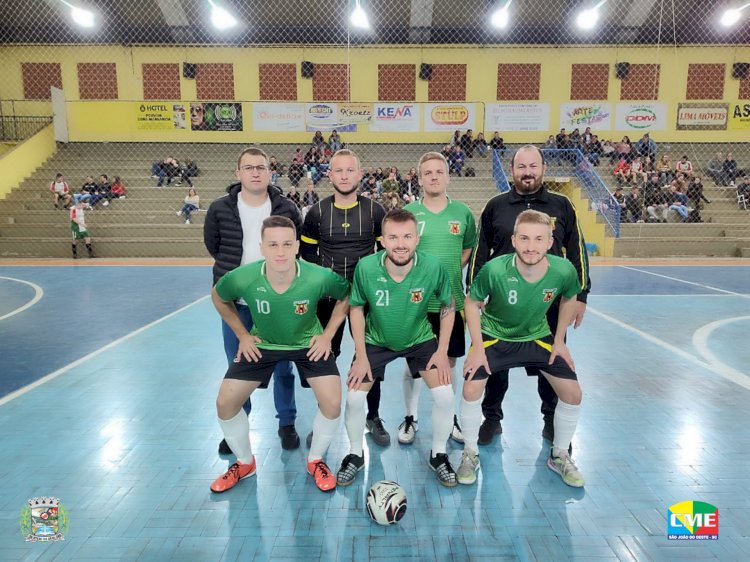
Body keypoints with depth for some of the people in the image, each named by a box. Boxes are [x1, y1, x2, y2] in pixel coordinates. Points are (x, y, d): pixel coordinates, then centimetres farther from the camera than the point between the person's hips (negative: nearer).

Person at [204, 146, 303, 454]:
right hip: (235, 302, 1)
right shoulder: (219, 209, -5)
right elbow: (212, 245, 11)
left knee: (282, 367, 11)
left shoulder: (286, 208, -6)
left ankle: (287, 424, 29)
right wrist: (233, 270, 10)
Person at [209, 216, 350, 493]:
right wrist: (242, 335, -3)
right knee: (225, 402, -3)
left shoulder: (319, 277, -31)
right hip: (261, 344, 2)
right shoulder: (241, 278, -28)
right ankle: (244, 463, 26)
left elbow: (346, 295, -8)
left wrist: (327, 334, -11)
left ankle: (315, 461, 17)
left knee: (332, 403, -15)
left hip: (309, 343, -1)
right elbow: (218, 298, -2)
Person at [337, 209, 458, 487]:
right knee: (353, 397, -7)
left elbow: (448, 305, -7)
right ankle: (355, 455, 22)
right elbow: (356, 308, -10)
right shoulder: (366, 267, -28)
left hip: (421, 340, 0)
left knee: (445, 395, -10)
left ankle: (438, 455, 18)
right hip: (375, 341, 0)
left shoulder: (434, 267, -27)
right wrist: (361, 356, -11)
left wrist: (442, 351, -9)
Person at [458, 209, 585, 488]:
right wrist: (478, 347, -15)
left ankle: (559, 455, 25)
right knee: (471, 388, -18)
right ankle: (470, 454, 9)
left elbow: (568, 299, 0)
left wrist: (559, 341, 1)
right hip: (494, 336, -2)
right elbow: (472, 303, -14)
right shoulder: (494, 270, -32)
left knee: (572, 393, -2)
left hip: (538, 337, 3)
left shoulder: (564, 271, -24)